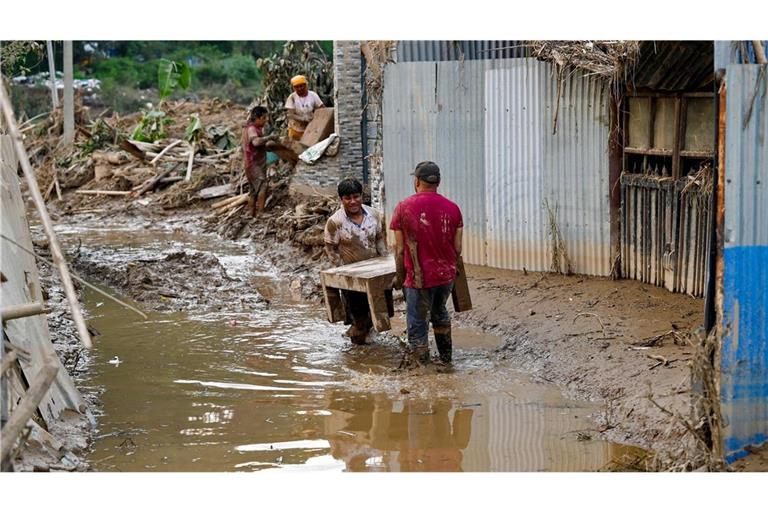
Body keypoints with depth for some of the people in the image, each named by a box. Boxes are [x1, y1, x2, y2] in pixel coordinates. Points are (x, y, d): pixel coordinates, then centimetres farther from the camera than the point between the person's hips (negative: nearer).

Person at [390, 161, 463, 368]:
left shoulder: (404, 207, -10)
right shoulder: (452, 208, -3)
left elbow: (400, 249, -7)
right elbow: (457, 248, 1)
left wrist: (399, 276, 6)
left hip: (419, 277, -4)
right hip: (446, 274, 5)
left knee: (417, 323, 6)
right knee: (440, 313, 27)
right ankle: (445, 357, 39)